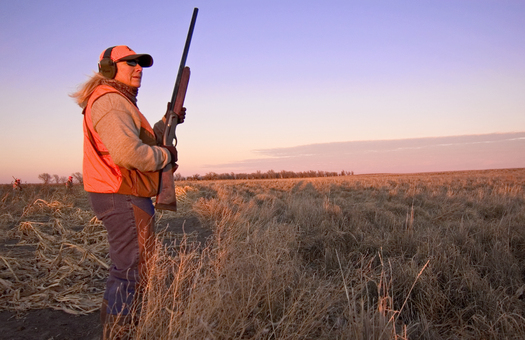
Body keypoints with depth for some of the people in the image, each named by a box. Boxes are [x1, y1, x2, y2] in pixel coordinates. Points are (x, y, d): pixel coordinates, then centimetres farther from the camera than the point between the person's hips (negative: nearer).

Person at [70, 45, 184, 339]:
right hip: (123, 197, -12)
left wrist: (167, 122, 18)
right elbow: (128, 152, -29)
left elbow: (144, 140, 28)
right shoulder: (110, 101, -15)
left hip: (125, 197, 12)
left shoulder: (121, 102, 20)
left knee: (127, 266, 21)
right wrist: (166, 155, -14)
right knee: (133, 271, -5)